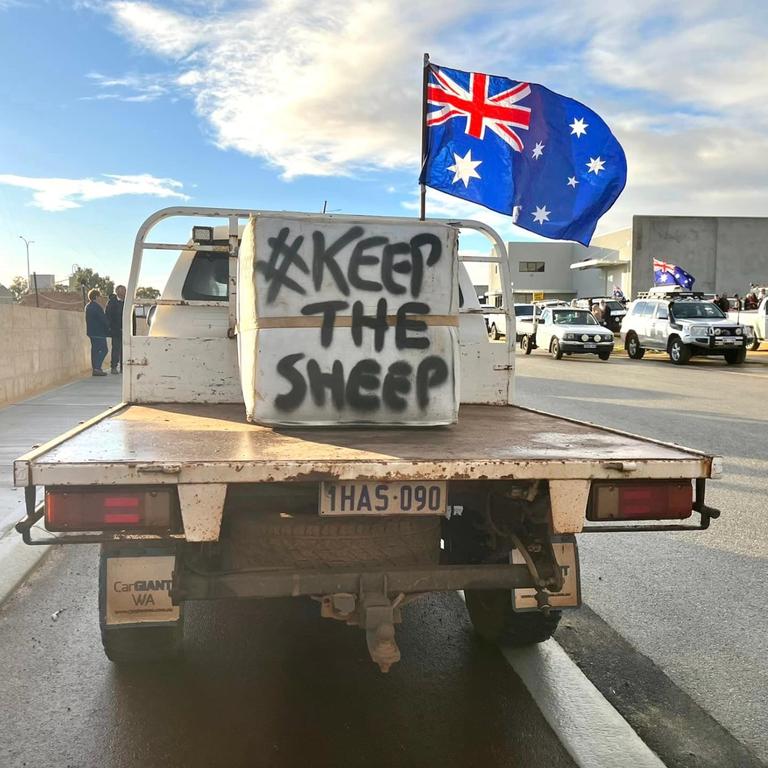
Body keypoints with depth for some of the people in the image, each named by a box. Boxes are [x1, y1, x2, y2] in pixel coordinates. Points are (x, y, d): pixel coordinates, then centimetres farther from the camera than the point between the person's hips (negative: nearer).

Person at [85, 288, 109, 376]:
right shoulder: (97, 306, -16)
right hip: (99, 332, -9)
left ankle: (95, 369, 14)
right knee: (103, 349, -6)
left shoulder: (87, 306, 12)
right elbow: (103, 319, -16)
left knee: (94, 350, 13)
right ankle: (97, 368, -15)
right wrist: (107, 327, -1)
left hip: (91, 331, 9)